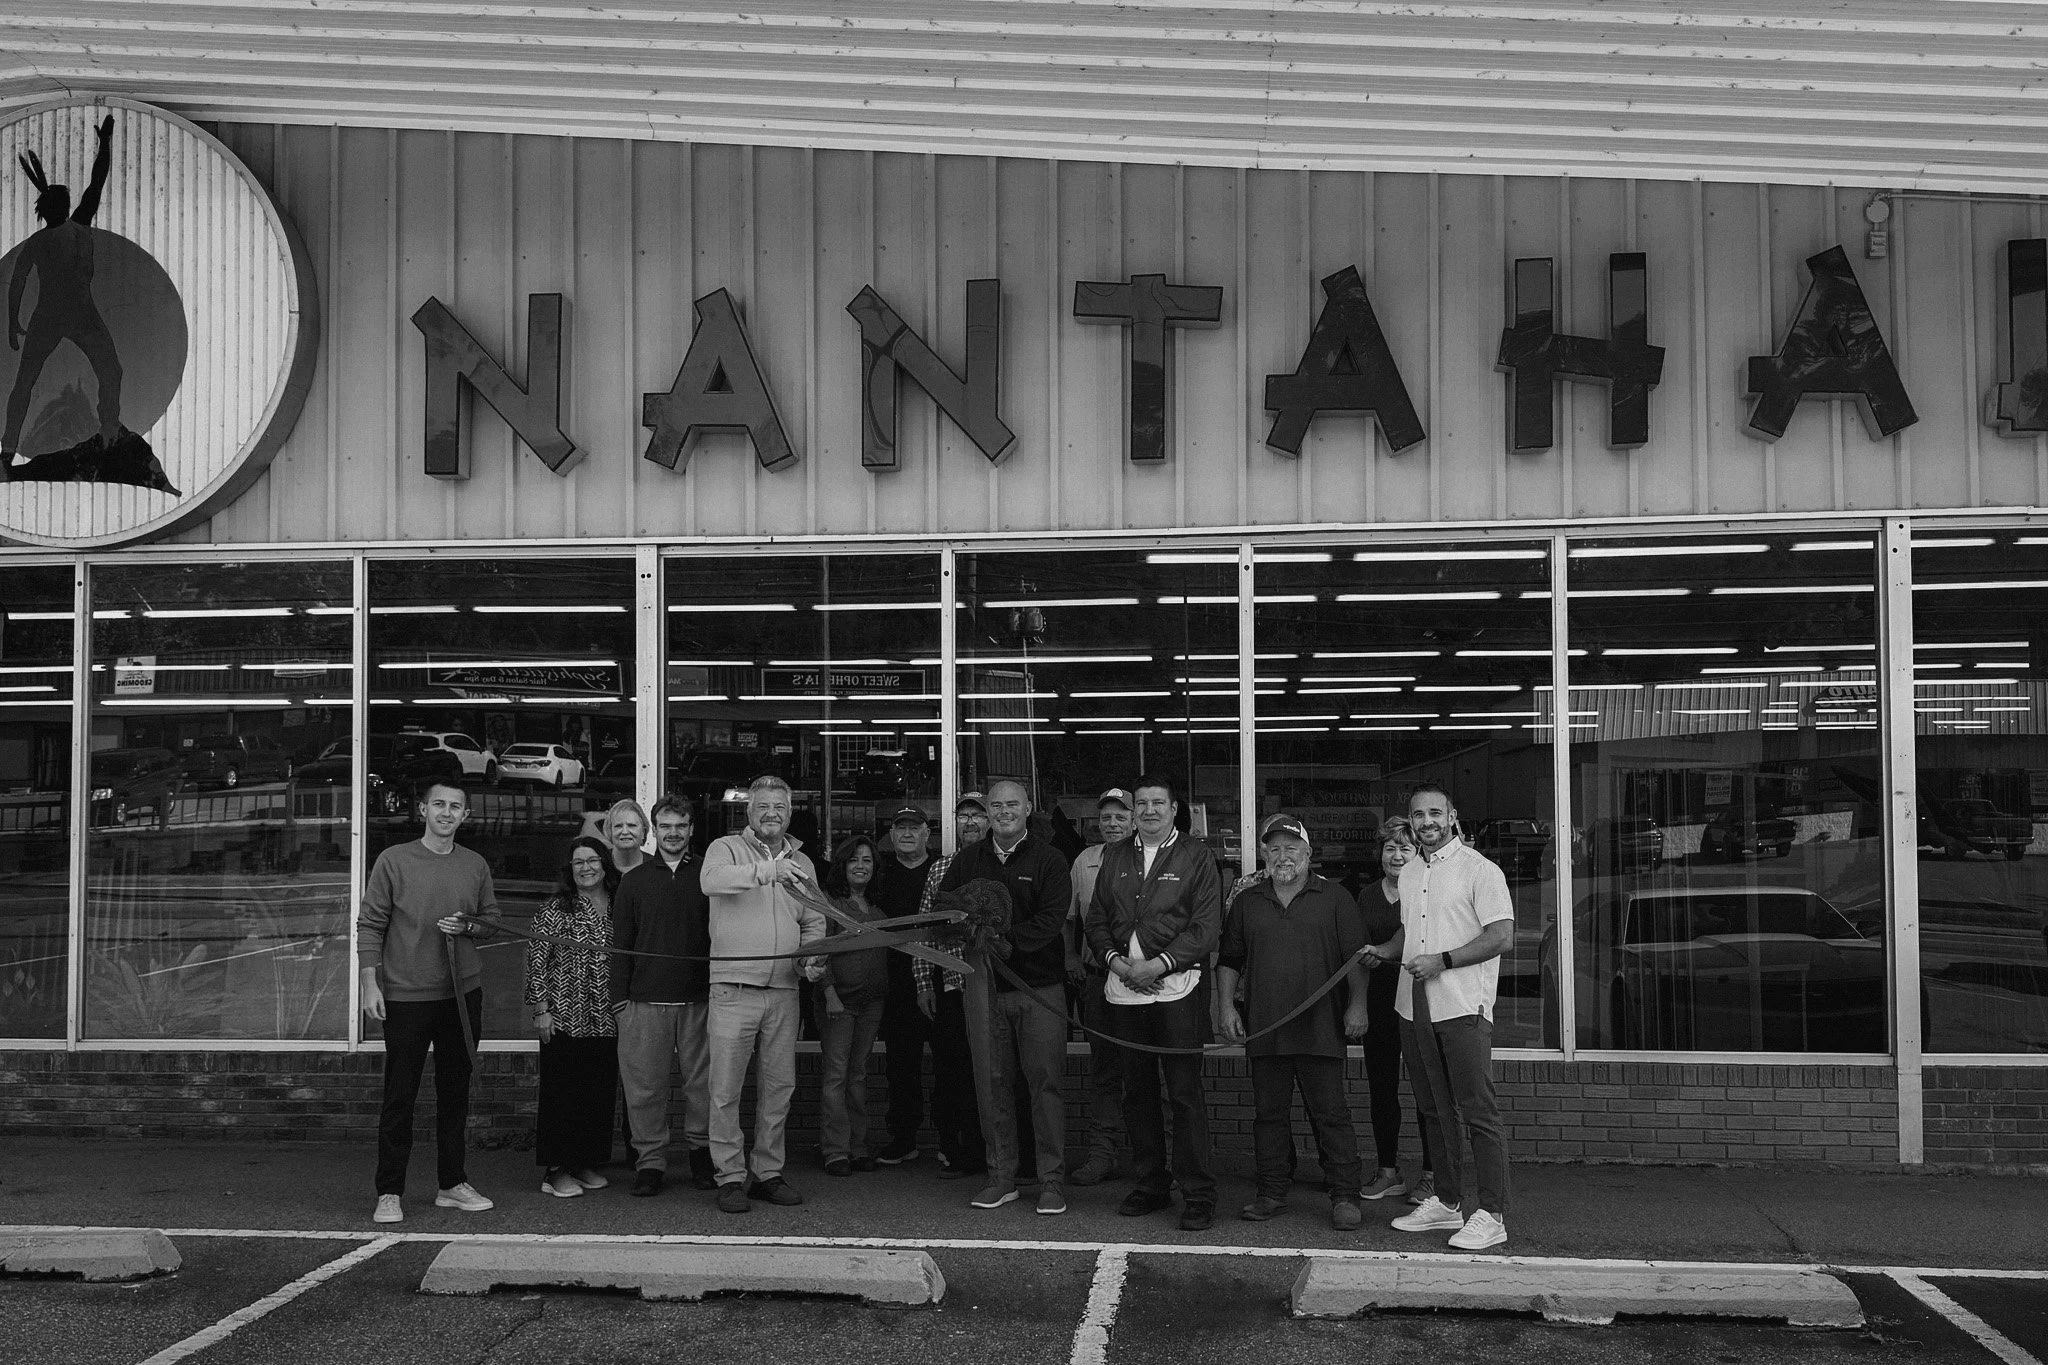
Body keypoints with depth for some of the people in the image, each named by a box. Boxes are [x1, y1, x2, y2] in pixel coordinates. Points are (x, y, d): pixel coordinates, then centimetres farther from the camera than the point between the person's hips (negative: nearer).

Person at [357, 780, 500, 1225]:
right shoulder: (394, 861, -3)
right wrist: (370, 984, -9)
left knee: (455, 1091, 11)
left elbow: (491, 920, 16)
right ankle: (389, 1192, 7)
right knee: (400, 1095, 0)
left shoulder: (476, 865, 7)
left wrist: (466, 926, -6)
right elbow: (370, 925, -3)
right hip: (406, 995, -4)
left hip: (462, 994, 4)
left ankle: (452, 1184, 20)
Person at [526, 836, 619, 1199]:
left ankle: (587, 1163, 18)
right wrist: (541, 1008, -10)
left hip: (607, 1019, 4)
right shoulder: (554, 910, -3)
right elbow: (536, 961, -5)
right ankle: (557, 1170, 6)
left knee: (601, 1091, 7)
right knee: (562, 1091, -1)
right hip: (564, 1017, -4)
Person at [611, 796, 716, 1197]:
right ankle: (650, 1160, 8)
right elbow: (620, 943, 9)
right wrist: (620, 996, 2)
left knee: (702, 1081, 2)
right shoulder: (634, 881, 10)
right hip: (646, 1000, 0)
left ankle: (701, 1152, 16)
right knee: (645, 1085, 0)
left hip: (699, 999, 0)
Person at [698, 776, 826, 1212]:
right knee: (727, 1088, -3)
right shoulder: (726, 848, 1)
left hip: (784, 991, 5)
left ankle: (768, 1172, 19)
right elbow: (712, 880, -22)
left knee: (779, 1085, 8)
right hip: (734, 987, -5)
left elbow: (814, 922, 22)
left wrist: (813, 956, 1)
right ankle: (730, 1176, 5)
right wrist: (768, 871, -36)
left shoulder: (801, 861, 16)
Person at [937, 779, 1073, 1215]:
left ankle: (1052, 1180, 4)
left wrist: (1009, 942, -23)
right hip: (985, 986, 3)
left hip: (1038, 987, -3)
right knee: (994, 1083, 6)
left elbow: (1051, 918, -10)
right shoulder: (967, 860, 11)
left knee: (1045, 1082, -3)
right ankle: (1001, 1177, 16)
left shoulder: (1048, 860, 0)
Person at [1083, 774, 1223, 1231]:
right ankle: (1149, 1185, 21)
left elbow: (1206, 928, -5)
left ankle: (1197, 1194, 1)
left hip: (1176, 987, -4)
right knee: (1137, 1091, 10)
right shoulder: (1114, 856, 15)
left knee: (1185, 1093, -5)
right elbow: (1096, 918, 15)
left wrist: (1158, 964, -13)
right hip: (1124, 988, 5)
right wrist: (1114, 958, -4)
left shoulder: (1195, 858, 1)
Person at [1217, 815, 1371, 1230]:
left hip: (1320, 1028, -3)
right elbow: (1228, 960, 15)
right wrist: (1226, 1006, 5)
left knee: (1330, 1114, -2)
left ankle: (1345, 1196, 3)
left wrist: (1358, 1004, -7)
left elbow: (1356, 956, 1)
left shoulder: (1334, 898, 4)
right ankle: (1271, 1192, 18)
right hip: (1264, 1029, 3)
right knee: (1269, 1114, 8)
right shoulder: (1247, 902, 13)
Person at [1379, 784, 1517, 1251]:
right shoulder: (1409, 874, 16)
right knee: (1433, 1110, 13)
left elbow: (1502, 936, -13)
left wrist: (1442, 960, -18)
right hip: (1415, 1008, 7)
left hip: (1463, 1007, -7)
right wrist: (1383, 952, 9)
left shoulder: (1478, 869, -7)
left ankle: (1491, 1216, -2)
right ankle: (1446, 1203, 23)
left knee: (1478, 1112, -6)